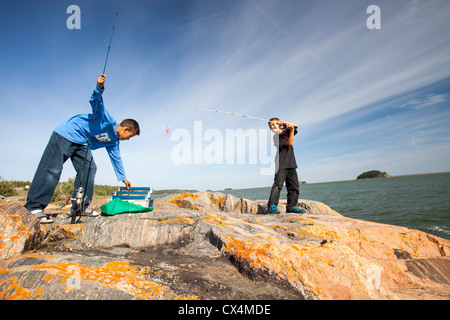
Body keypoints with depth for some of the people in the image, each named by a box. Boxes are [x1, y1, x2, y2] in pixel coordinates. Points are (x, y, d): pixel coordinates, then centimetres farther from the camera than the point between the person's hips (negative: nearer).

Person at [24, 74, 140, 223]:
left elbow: (116, 159, 22)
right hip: (66, 134, -8)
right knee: (51, 170, -13)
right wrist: (99, 88, -43)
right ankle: (34, 207, -10)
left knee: (88, 169, -7)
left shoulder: (113, 141, 12)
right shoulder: (109, 121, -10)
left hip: (82, 144, 8)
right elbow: (96, 102, -22)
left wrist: (123, 178, 27)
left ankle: (81, 206, -3)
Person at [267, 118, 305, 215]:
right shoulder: (276, 137, -2)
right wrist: (292, 129, -12)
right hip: (281, 164, -6)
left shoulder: (286, 132, 16)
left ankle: (291, 206, 14)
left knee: (294, 186, 6)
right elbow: (289, 143, -9)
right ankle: (272, 207, -20)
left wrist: (284, 123, -1)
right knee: (278, 185, -17)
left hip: (291, 164, 7)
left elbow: (295, 126, 9)